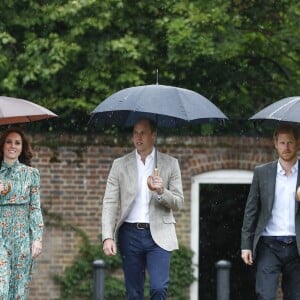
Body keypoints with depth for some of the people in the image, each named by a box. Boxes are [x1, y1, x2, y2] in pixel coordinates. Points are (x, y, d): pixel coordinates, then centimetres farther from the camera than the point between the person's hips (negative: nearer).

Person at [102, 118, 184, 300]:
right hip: (130, 234, 1)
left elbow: (178, 203, 4)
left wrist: (161, 192, -17)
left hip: (159, 235, -1)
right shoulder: (120, 165, 7)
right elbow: (110, 203, 1)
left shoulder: (170, 164, 6)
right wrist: (108, 237, -11)